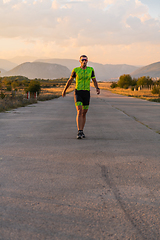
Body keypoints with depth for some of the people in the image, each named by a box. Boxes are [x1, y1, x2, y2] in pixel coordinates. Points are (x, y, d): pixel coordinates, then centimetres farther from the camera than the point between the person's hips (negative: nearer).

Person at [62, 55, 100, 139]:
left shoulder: (90, 69, 5)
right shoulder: (76, 70, -1)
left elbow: (94, 81, 7)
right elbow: (70, 80, 11)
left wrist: (97, 88, -13)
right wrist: (64, 90, 17)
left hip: (86, 94, 3)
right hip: (78, 93, -3)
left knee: (84, 113, 10)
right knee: (79, 112, -18)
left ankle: (81, 131, 25)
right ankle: (79, 132, -21)